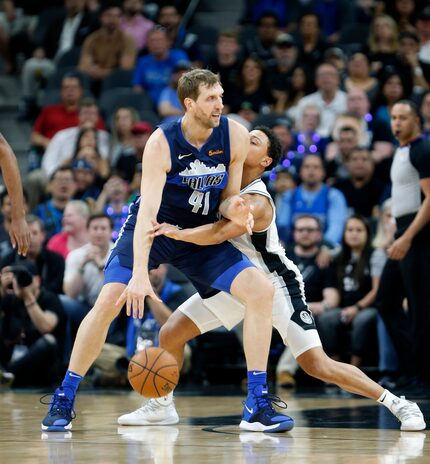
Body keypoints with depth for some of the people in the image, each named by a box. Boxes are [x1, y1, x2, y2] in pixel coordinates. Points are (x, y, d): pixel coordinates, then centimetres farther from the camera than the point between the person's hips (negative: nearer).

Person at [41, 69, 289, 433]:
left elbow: (228, 198, -2)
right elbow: (148, 210, -31)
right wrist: (140, 274, -42)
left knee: (261, 291, -14)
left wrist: (234, 211, -29)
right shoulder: (162, 143, -24)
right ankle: (63, 400, -5)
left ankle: (258, 403, -8)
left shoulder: (235, 136, -13)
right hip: (153, 228, -3)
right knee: (109, 301, -21)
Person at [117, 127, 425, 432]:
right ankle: (161, 407, 21)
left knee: (318, 366, -15)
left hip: (276, 283, -8)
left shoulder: (258, 202, -27)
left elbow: (218, 234, -40)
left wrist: (177, 233, -48)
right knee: (171, 333, 1)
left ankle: (395, 403, -3)